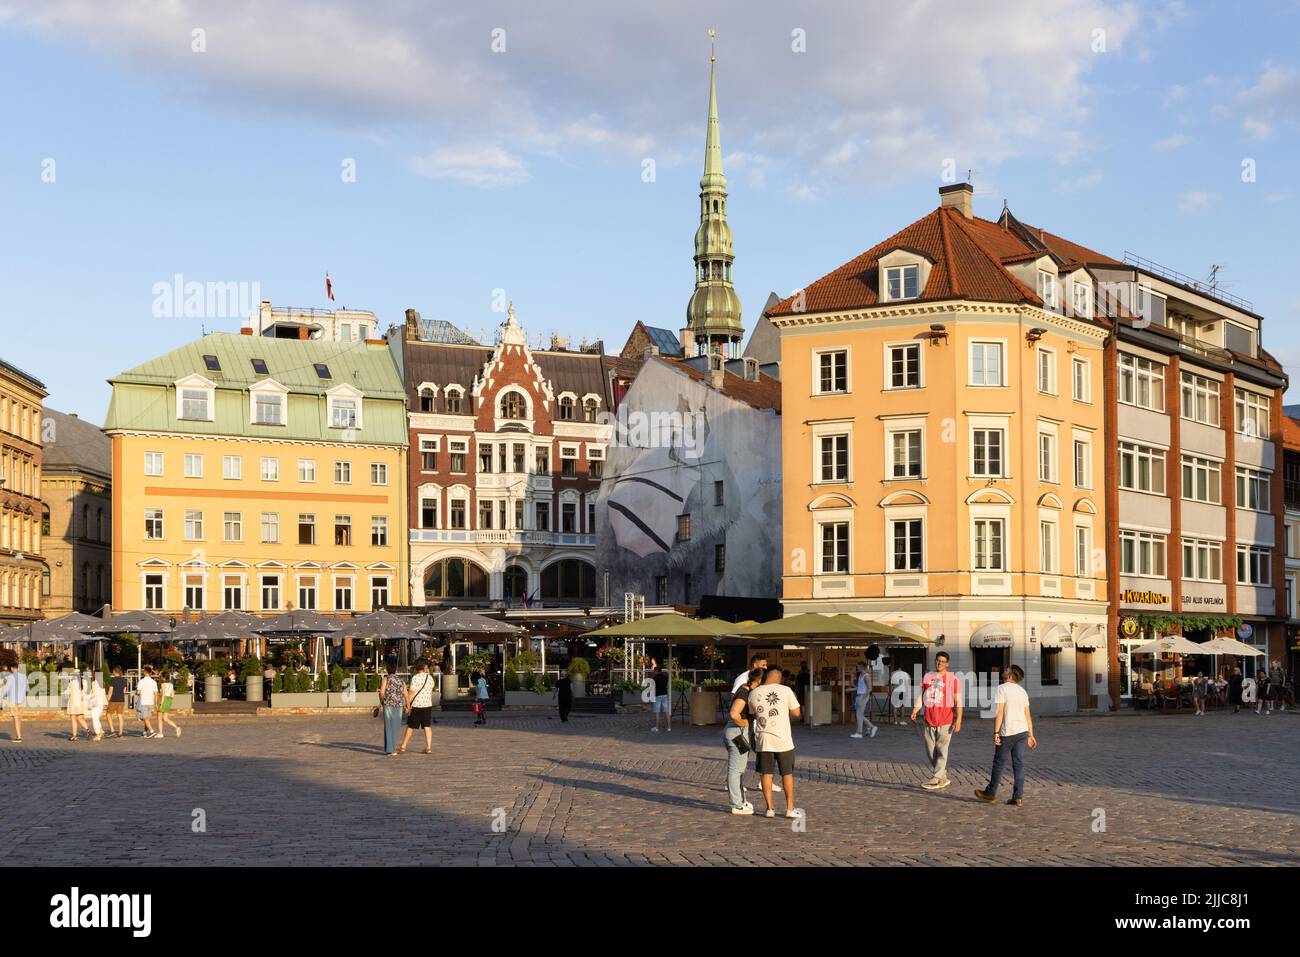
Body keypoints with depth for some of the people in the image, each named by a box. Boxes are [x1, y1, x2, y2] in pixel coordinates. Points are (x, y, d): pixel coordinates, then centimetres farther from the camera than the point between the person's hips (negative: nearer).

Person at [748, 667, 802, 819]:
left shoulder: (753, 693, 1)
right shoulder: (785, 691, -7)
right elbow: (796, 712, -2)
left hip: (763, 739, 2)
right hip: (783, 739, -2)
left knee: (767, 773, 9)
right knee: (787, 773, 9)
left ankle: (770, 808, 10)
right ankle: (790, 809, 11)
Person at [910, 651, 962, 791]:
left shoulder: (952, 679, -1)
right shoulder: (927, 677, 12)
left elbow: (958, 701, -4)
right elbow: (921, 697, 14)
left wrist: (958, 720, -12)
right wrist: (914, 711, -1)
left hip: (945, 721, -5)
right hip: (929, 720, 5)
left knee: (942, 750, -8)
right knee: (931, 750, 7)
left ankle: (936, 778, -8)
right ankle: (943, 778, 17)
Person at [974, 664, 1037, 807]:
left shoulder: (1001, 689, -9)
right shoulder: (1022, 691, 12)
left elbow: (999, 713, -16)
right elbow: (1028, 715, 12)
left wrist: (996, 733, -15)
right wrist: (1030, 735, 16)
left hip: (1007, 732, -6)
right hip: (1023, 731, 6)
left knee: (999, 763, 6)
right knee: (1019, 764, 5)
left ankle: (991, 793, 17)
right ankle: (1018, 798, 3)